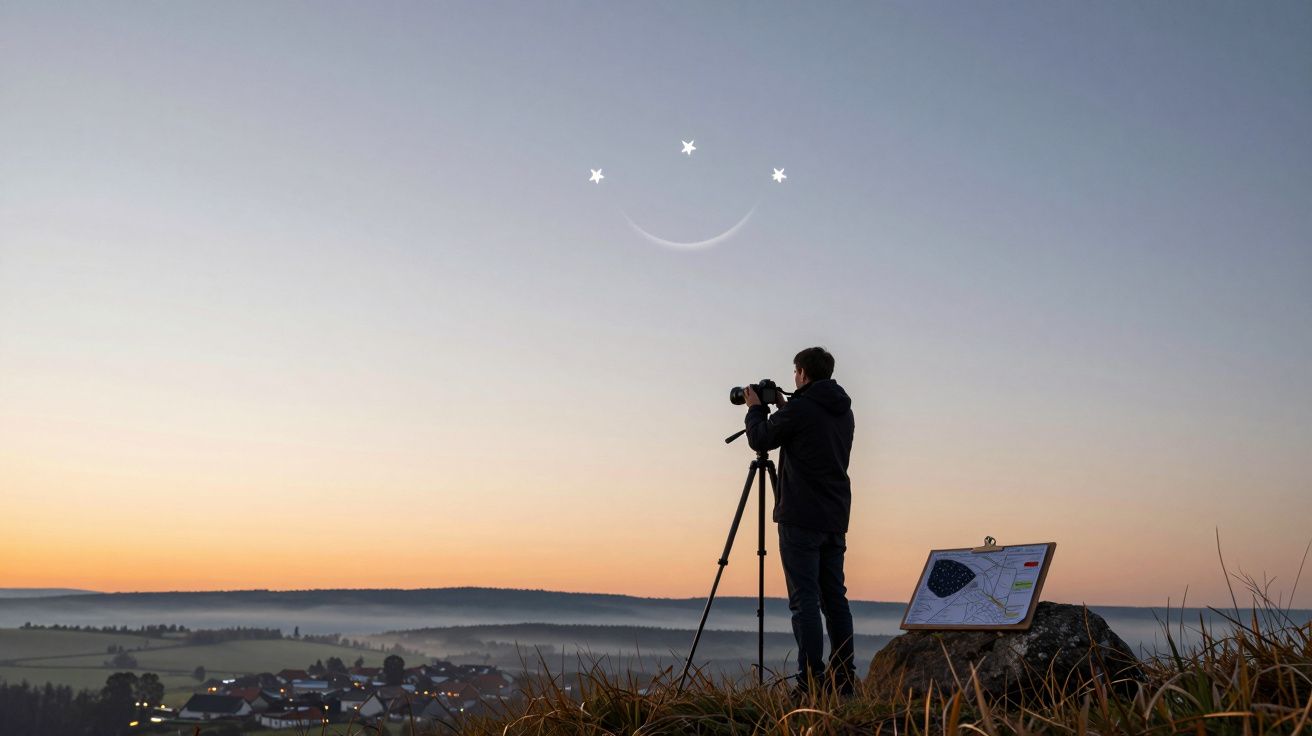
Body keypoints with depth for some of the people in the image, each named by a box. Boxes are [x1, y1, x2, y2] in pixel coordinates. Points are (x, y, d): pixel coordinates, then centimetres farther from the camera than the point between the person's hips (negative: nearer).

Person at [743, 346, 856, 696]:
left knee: (804, 599, -7)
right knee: (834, 597, 9)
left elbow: (761, 440, -2)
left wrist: (756, 409, 15)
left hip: (801, 519, -7)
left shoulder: (800, 408, -10)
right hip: (835, 519, 7)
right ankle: (843, 679, 10)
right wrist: (782, 410, 25)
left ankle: (812, 680, -10)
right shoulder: (844, 412, 14)